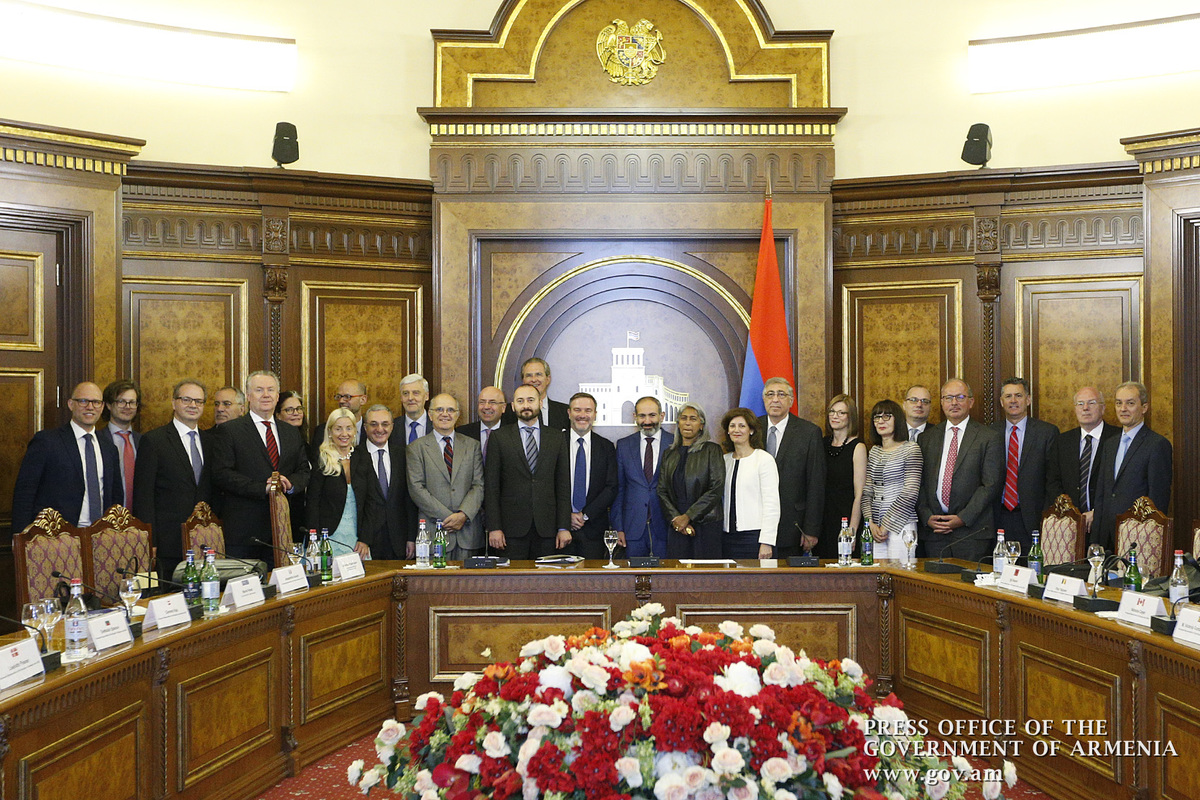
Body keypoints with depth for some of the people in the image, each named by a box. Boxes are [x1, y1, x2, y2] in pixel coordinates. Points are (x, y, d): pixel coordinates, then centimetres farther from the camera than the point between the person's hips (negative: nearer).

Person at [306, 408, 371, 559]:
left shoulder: (362, 457, 8)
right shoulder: (321, 460, -2)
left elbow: (370, 502, 7)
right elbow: (312, 505, -4)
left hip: (358, 541, 3)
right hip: (330, 538, -3)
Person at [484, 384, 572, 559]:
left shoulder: (557, 438, 10)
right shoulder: (499, 437, 5)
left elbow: (563, 486, 8)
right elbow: (491, 486, 2)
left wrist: (564, 528, 1)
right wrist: (494, 528, -6)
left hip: (547, 529, 1)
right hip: (512, 529, -1)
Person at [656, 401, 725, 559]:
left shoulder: (712, 450, 0)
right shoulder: (669, 454, 13)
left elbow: (716, 489, -8)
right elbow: (662, 491, 9)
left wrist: (687, 516, -11)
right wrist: (675, 517, -7)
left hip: (706, 524, -3)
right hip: (677, 528, 3)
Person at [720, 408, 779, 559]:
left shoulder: (764, 459, -4)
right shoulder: (724, 460, 13)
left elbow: (772, 504, -8)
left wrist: (766, 542, -14)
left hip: (754, 535, -5)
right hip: (728, 535, 5)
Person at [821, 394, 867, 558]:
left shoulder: (857, 447, -6)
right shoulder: (823, 443, 9)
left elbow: (859, 495, -10)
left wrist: (852, 531, -17)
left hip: (845, 519, -5)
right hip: (822, 522, 5)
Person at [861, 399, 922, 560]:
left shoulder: (911, 448, -3)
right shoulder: (874, 451, 14)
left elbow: (910, 494, -10)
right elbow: (867, 491, 11)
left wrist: (885, 525, -10)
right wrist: (871, 523, -4)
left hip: (901, 527, -5)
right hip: (875, 528, 5)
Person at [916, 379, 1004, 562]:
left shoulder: (989, 437, 2)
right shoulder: (927, 437, 12)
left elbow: (991, 485, -5)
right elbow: (919, 483, 10)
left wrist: (963, 518, -12)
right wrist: (927, 517, -4)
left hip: (972, 531, -3)